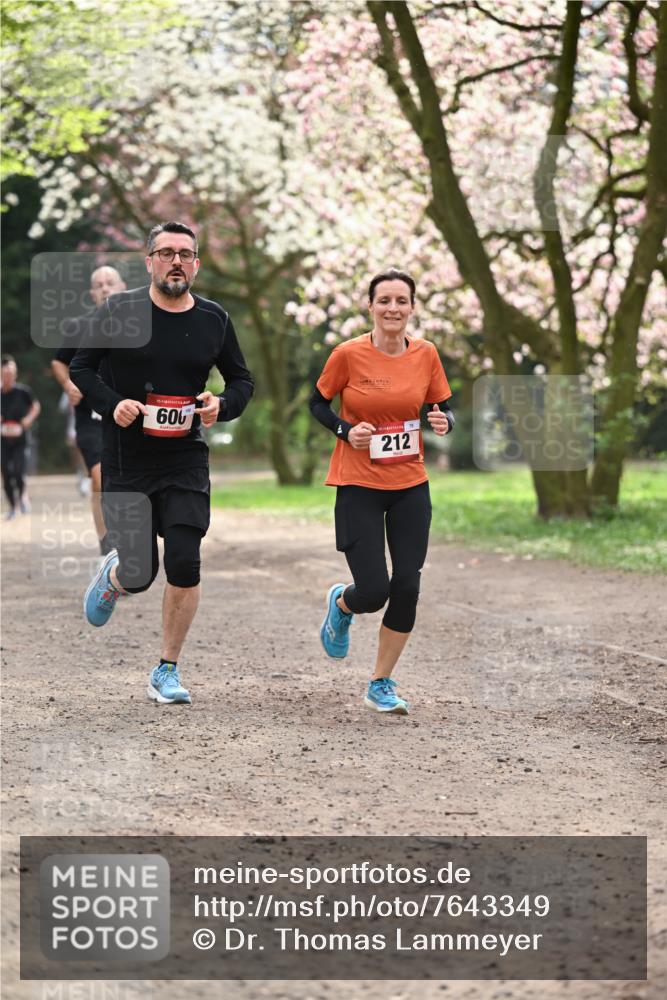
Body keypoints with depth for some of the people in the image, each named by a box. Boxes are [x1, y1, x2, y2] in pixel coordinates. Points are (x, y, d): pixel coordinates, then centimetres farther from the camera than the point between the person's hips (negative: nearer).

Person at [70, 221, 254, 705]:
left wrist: (221, 405, -7)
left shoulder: (214, 319, 3)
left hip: (186, 462, 1)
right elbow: (81, 367, 3)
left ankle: (168, 671, 6)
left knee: (184, 564, -11)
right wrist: (112, 405, -14)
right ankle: (114, 576, 40)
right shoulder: (120, 310, -4)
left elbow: (242, 380, 15)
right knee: (139, 575, 0)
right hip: (125, 462, -1)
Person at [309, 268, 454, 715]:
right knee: (373, 591, -9)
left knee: (407, 588, -2)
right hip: (358, 485, -3)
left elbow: (443, 407, 10)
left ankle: (381, 685, 17)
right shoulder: (348, 354, -10)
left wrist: (444, 422, -13)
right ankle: (341, 603, 30)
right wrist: (345, 430, -14)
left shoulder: (426, 354, -1)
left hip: (410, 486, 3)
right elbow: (318, 402, 4)